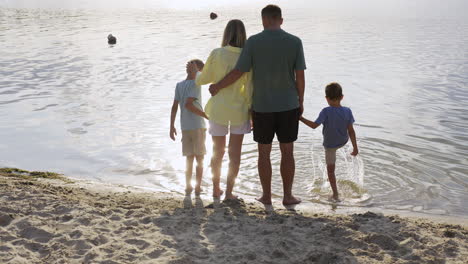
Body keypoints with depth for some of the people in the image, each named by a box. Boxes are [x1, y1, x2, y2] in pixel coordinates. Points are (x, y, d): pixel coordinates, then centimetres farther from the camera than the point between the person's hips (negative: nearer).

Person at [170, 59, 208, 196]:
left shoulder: (179, 85, 8)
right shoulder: (196, 84, -10)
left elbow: (174, 107, 4)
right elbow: (188, 104, -20)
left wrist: (172, 127, 7)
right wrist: (207, 116, -15)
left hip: (185, 127, 5)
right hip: (198, 126, -5)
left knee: (189, 158, 11)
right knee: (199, 159, 4)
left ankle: (188, 186, 11)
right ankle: (198, 187, 4)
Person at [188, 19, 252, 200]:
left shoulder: (216, 54, -10)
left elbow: (202, 79, 0)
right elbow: (249, 88, -10)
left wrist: (197, 75, 24)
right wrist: (252, 112, -2)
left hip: (218, 108, 1)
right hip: (239, 110, -1)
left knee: (217, 151, 16)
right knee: (235, 152, 10)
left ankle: (216, 189, 27)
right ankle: (229, 192, 11)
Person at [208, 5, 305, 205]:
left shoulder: (253, 41, -7)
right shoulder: (295, 42, -4)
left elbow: (238, 72, -8)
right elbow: (300, 76, -5)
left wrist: (218, 87, 8)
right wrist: (301, 101, 8)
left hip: (262, 107, 0)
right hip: (288, 106, 1)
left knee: (264, 152, 11)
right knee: (287, 152, 10)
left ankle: (266, 196, 17)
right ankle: (287, 196, 13)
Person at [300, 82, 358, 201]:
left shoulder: (326, 111, -27)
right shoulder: (347, 111, -17)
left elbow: (314, 125, -24)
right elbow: (351, 130, -13)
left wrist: (301, 118, -13)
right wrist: (355, 147, -5)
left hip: (330, 144, -3)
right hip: (343, 141, 3)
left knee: (330, 169, 9)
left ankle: (335, 194, 11)